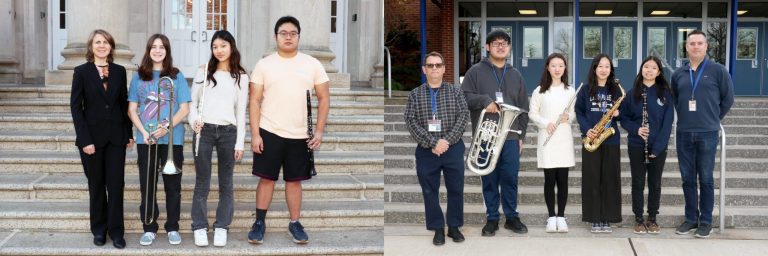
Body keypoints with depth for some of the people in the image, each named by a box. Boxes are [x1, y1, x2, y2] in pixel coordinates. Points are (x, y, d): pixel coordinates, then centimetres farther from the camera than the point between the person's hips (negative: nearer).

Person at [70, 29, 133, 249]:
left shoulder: (119, 71, 6)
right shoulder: (81, 72, -2)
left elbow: (124, 104, 10)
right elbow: (76, 107, -6)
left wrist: (129, 133, 5)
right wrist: (85, 139, -12)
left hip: (115, 137, 2)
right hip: (92, 136, -1)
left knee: (116, 184, -1)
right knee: (96, 185, 8)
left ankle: (116, 231, 7)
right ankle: (99, 229, 19)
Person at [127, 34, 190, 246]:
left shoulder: (176, 76, 3)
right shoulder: (139, 77, 7)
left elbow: (184, 109, 0)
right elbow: (132, 110, 5)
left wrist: (166, 127, -15)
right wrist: (144, 132, -10)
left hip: (172, 139, -1)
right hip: (145, 139, 1)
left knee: (173, 185, 3)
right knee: (147, 185, 4)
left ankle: (172, 228, 12)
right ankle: (149, 228, 13)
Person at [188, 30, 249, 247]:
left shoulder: (240, 76, 6)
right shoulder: (204, 71, 6)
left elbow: (241, 111, 5)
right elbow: (193, 102, 8)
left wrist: (240, 142, 1)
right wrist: (194, 121, -12)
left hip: (228, 132, 1)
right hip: (204, 130, 0)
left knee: (226, 184, 5)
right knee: (202, 183, 3)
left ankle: (221, 227, 13)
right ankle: (200, 227, 10)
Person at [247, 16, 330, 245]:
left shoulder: (313, 64, 3)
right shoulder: (264, 65, 0)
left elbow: (324, 98, 4)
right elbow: (255, 101, 0)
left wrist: (319, 131, -4)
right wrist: (255, 134, -7)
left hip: (300, 136, 1)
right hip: (269, 132, -1)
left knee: (294, 181, 9)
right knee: (266, 178, 4)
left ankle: (295, 223, 21)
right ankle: (259, 222, 16)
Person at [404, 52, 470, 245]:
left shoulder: (455, 92, 4)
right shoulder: (415, 95, 2)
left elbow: (464, 117, -5)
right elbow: (411, 122, -7)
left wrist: (446, 140, -16)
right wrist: (432, 142, -17)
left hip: (453, 148, 0)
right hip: (426, 151, 0)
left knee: (456, 189, 6)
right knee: (430, 191, 4)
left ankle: (454, 227, 20)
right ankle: (438, 229, 15)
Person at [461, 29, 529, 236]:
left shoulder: (515, 75, 13)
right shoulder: (476, 71, 3)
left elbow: (523, 107, 15)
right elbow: (463, 96, -4)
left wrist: (521, 134, 10)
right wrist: (484, 100, -19)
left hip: (510, 136, 2)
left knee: (510, 178, 2)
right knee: (489, 179, 3)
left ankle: (512, 217, 14)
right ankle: (492, 218, 12)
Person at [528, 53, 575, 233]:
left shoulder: (570, 90, 6)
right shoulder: (540, 91, 1)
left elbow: (574, 112, 12)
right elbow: (532, 113, 2)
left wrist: (568, 117, -10)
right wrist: (545, 123, -14)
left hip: (564, 139, 1)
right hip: (546, 139, -1)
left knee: (562, 179, 2)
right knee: (550, 179, 1)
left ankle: (561, 217, 10)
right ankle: (551, 217, 10)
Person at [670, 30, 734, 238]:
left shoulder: (717, 70, -2)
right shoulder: (678, 74, 8)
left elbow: (728, 98, 4)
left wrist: (713, 118, 6)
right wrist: (684, 116, 13)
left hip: (707, 134, -3)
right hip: (683, 134, 3)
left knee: (705, 179, 1)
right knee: (687, 179, 8)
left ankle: (706, 221, 10)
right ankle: (691, 218, 19)